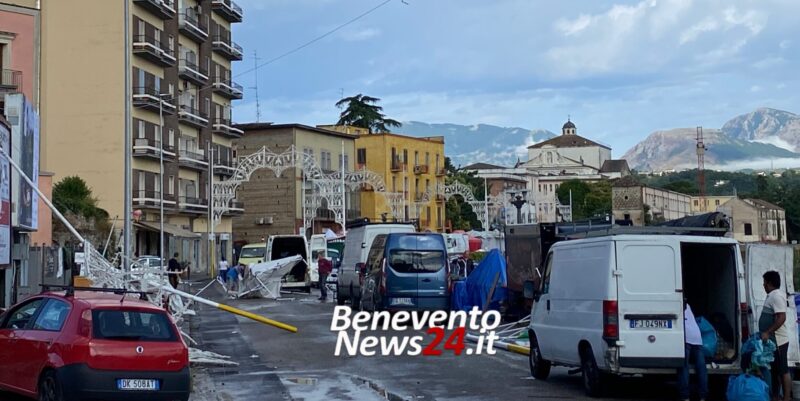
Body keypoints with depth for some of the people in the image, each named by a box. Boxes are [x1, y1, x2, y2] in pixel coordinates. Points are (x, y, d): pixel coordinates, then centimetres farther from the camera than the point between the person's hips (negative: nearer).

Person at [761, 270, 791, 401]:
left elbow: (781, 318, -26)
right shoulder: (772, 296, 15)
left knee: (783, 370, -6)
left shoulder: (777, 296, -17)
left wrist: (767, 332, -28)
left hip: (778, 341, -10)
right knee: (775, 369, 14)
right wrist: (766, 333, 23)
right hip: (772, 340, 10)